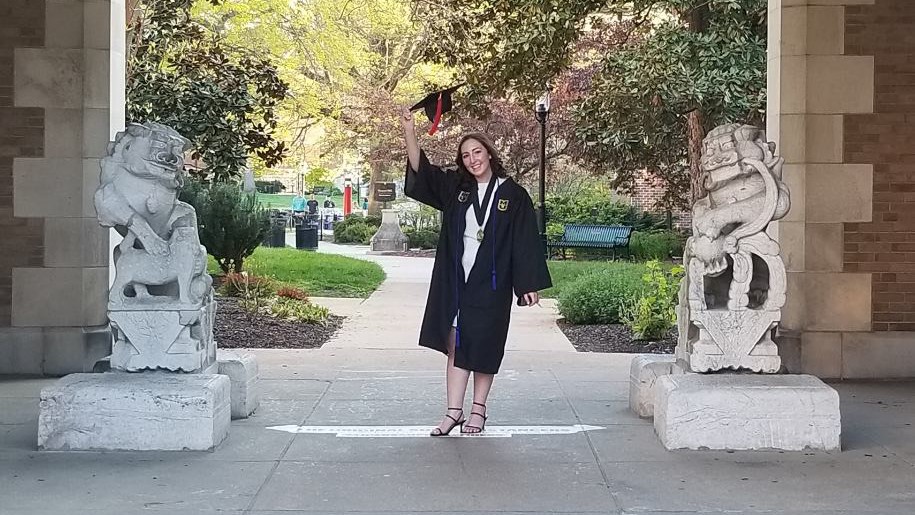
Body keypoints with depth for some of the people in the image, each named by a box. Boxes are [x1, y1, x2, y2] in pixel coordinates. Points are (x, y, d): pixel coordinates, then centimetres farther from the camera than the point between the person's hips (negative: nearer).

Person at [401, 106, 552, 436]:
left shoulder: (514, 195, -3)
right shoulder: (455, 188, 6)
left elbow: (525, 241, -4)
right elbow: (421, 170, -2)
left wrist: (529, 284, -8)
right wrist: (409, 132, -15)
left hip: (491, 284, -3)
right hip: (456, 281, 3)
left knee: (483, 347, 5)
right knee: (456, 344, 3)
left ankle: (478, 410, 18)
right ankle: (454, 411, 7)